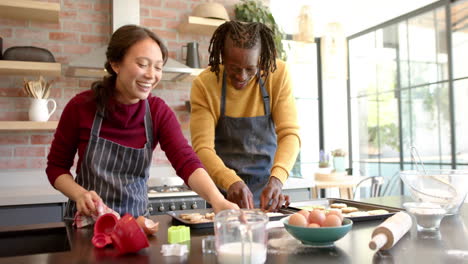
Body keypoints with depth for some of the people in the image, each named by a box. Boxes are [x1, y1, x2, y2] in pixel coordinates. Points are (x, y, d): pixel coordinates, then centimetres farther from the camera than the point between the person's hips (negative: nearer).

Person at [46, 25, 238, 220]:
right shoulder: (81, 106, -11)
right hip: (86, 221, 0)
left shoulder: (159, 112, -7)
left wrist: (217, 200, -37)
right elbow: (56, 166, 0)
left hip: (135, 222, 1)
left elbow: (187, 162, -20)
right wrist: (80, 194, -19)